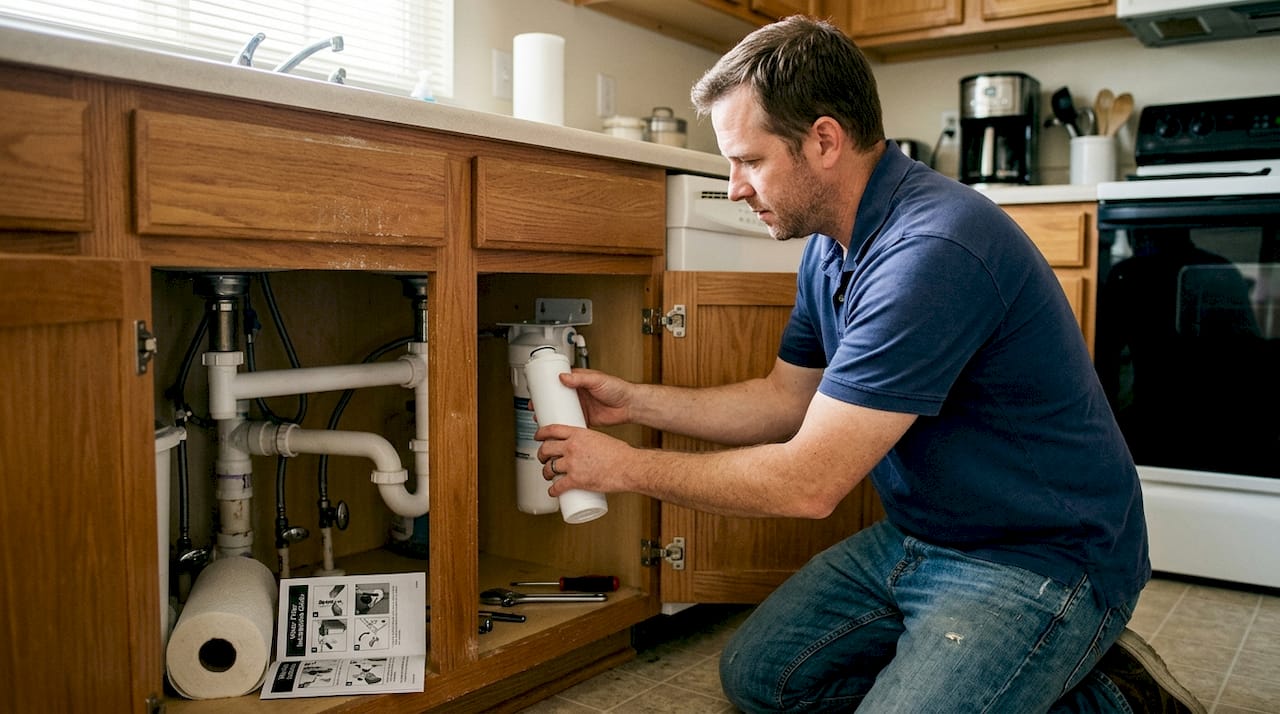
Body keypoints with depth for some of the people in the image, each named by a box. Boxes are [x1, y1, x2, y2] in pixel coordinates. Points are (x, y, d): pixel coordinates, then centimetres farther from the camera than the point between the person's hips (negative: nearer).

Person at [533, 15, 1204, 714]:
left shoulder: (932, 250, -29)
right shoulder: (832, 246, 2)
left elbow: (809, 481, -27)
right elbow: (786, 399, 12)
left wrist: (627, 467, -16)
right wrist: (635, 401, 4)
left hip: (1041, 559, -8)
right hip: (917, 537, 9)